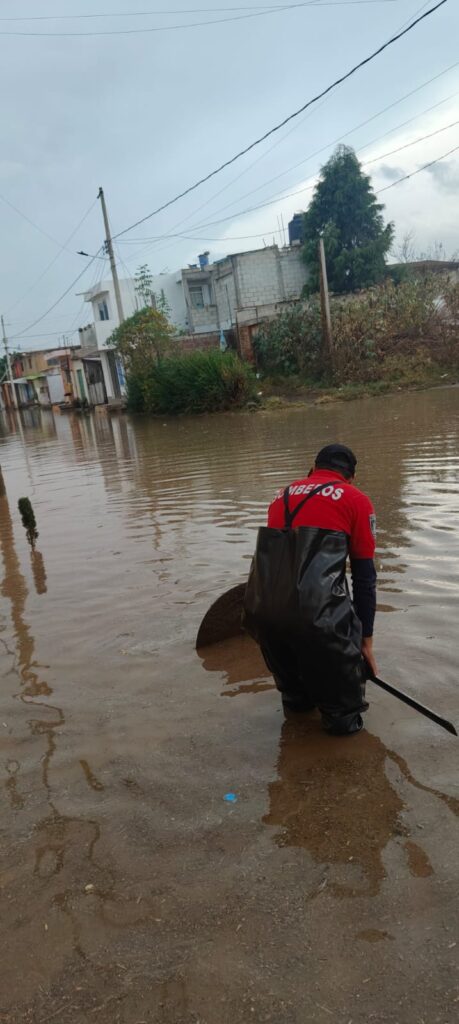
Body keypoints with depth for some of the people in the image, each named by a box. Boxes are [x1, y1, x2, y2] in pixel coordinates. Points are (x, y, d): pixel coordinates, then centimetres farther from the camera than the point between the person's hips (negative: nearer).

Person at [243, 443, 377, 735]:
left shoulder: (284, 495, 25)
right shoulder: (356, 500, 11)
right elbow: (364, 577, 10)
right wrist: (366, 639, 18)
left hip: (260, 608, 6)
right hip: (312, 610, -5)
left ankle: (296, 697, 50)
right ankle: (344, 715, 34)